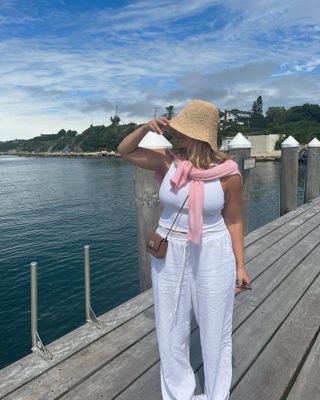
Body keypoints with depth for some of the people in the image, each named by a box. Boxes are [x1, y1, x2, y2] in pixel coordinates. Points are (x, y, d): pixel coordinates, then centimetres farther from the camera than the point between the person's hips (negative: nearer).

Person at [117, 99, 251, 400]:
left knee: (215, 331, 15)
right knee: (171, 330, 16)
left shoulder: (228, 174, -13)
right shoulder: (169, 161, -6)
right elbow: (124, 151, 2)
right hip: (169, 254, 3)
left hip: (212, 256, -2)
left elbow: (233, 221, -3)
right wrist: (146, 128, -15)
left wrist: (240, 266, -1)